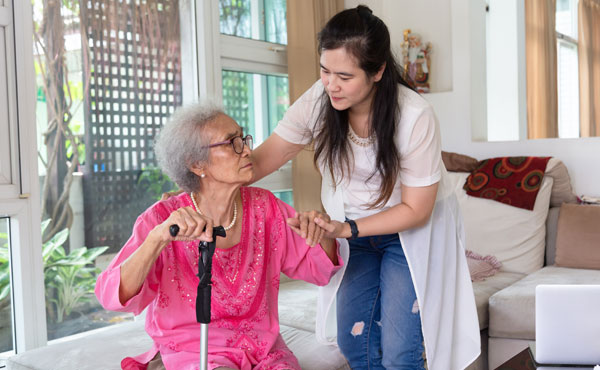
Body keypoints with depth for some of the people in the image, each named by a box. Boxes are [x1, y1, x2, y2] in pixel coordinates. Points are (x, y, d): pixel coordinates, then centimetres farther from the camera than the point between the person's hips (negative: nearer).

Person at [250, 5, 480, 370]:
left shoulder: (416, 117, -28)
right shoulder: (319, 100, -19)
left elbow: (415, 210, -20)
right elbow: (263, 159, -17)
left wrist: (346, 229, -30)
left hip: (413, 231, -3)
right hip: (351, 227, 4)